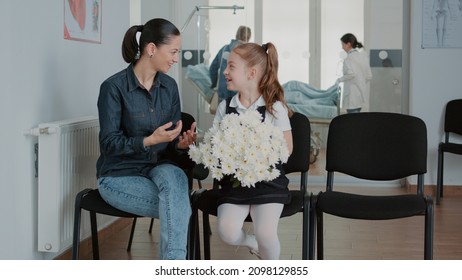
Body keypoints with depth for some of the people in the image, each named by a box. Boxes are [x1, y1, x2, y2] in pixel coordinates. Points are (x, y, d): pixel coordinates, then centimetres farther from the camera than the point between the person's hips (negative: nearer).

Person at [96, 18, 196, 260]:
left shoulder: (169, 86, 3)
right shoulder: (114, 87, -14)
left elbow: (173, 138, 8)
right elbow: (109, 144, -14)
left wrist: (181, 142, -16)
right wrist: (149, 140, -28)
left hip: (158, 167, 4)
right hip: (119, 175, -4)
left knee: (175, 176, -33)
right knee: (180, 209, -27)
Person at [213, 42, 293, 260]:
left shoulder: (275, 107, -5)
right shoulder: (225, 106, 4)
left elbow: (286, 148, -3)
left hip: (267, 179, -3)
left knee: (265, 234, -22)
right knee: (227, 233, -19)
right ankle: (252, 243, 17)